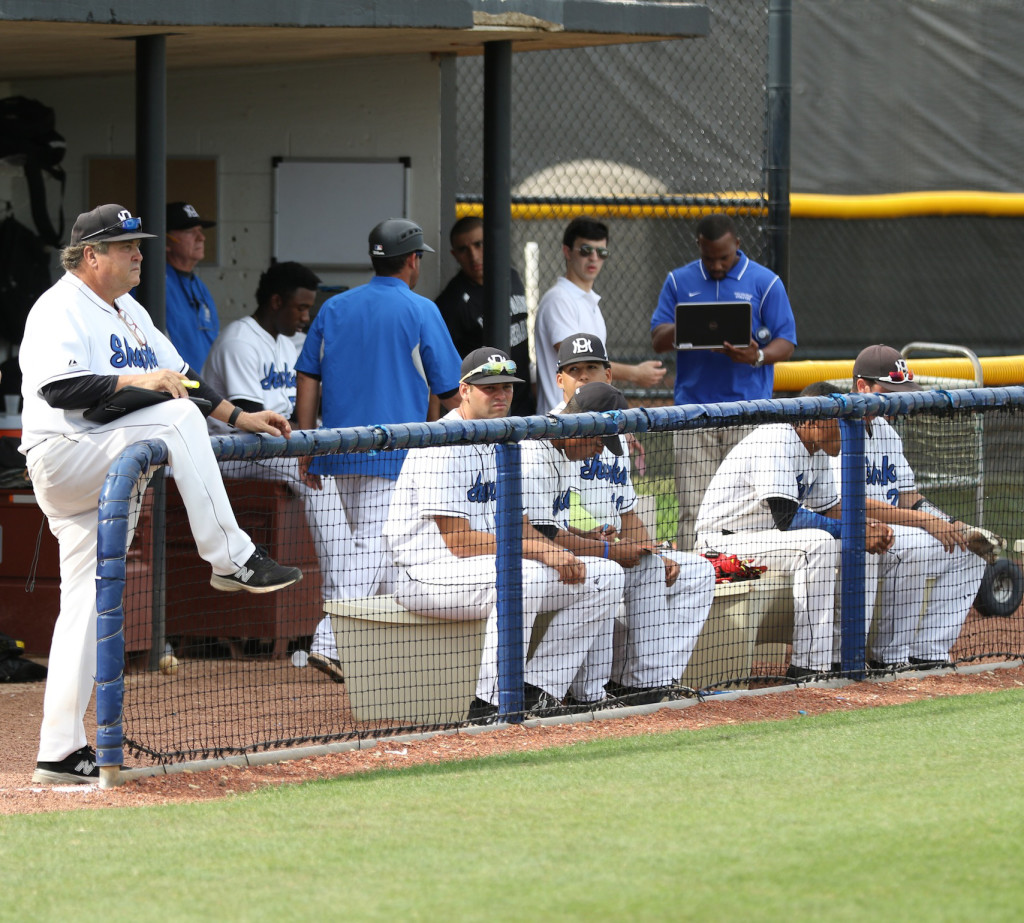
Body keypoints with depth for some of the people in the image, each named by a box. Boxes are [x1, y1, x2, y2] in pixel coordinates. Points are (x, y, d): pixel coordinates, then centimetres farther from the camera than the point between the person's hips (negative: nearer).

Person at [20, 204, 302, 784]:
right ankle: (233, 561, -25)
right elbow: (57, 387, -22)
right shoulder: (61, 309, -8)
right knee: (177, 417, -24)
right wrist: (135, 381, -25)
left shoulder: (131, 313, 21)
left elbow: (178, 376, 26)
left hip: (109, 476, 9)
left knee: (88, 606, 4)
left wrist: (238, 417, 16)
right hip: (65, 455, -9)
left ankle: (61, 752, 4)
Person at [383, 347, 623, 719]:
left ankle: (539, 689, -6)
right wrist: (537, 550, -21)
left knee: (606, 577, 1)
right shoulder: (443, 447, -16)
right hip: (427, 573, -10)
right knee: (524, 577, -39)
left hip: (491, 561, 10)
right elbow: (459, 541, -21)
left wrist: (560, 554, -4)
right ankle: (491, 703, -31)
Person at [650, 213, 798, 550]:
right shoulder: (679, 281, 11)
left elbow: (786, 343, 2)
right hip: (693, 407, 1)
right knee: (693, 508, -4)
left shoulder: (766, 282, 4)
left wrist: (757, 356, -20)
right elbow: (657, 340, 8)